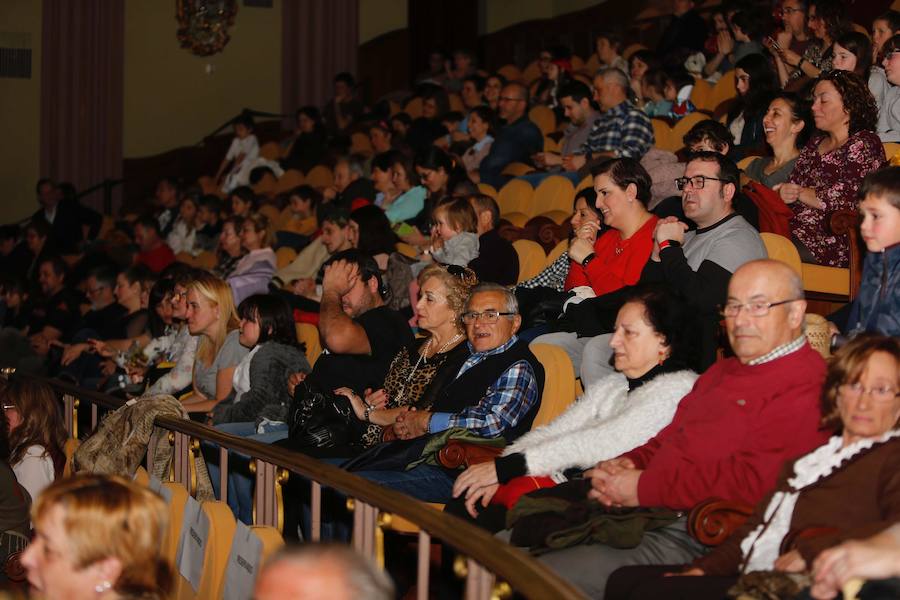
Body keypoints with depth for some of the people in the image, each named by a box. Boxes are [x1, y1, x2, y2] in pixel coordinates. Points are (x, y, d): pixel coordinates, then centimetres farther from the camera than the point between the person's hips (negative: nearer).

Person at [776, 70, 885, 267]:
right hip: (792, 229, 7)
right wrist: (783, 192, -5)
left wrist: (799, 193, -1)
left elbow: (845, 198, -13)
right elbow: (793, 183, 21)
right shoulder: (816, 143, 25)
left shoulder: (864, 143, 0)